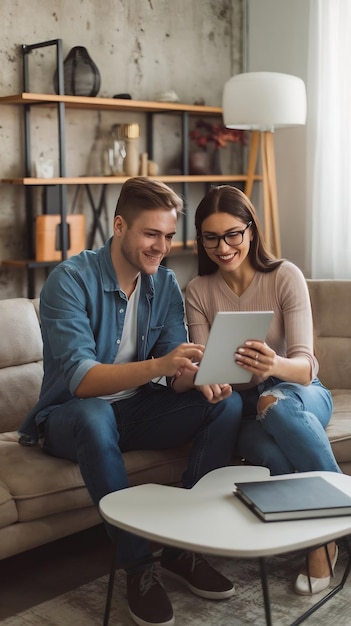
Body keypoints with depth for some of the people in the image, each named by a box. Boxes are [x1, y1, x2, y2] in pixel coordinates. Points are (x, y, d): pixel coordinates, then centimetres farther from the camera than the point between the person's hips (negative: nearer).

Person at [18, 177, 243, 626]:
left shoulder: (164, 283, 0)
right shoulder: (71, 280, -18)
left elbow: (175, 376, -5)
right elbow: (79, 379, -29)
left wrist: (196, 377, -30)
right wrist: (158, 365, -43)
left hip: (136, 411, 6)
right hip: (71, 416, -5)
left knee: (226, 403, -15)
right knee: (94, 415, -40)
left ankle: (183, 547, -9)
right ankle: (138, 566, -25)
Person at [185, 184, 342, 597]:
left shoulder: (285, 276, -12)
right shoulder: (198, 291, -3)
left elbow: (305, 364, -19)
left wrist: (275, 366, -43)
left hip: (298, 394, -1)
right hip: (240, 403, 1)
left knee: (279, 409, -38)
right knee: (266, 448, -35)